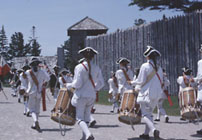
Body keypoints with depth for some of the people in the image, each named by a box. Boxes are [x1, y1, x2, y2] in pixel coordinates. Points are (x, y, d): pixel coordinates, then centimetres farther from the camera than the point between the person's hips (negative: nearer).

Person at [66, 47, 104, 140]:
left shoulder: (79, 67, -11)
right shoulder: (96, 68, 2)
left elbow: (78, 83, -15)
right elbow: (101, 83, 4)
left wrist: (69, 85, 2)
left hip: (81, 96, -4)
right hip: (92, 96, 4)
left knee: (80, 117, -1)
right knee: (86, 117, 17)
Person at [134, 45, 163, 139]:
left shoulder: (145, 66, -10)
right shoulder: (159, 68, 7)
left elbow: (141, 80, -8)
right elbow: (161, 82, 11)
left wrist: (137, 88, 9)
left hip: (146, 93, -6)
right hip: (157, 94, 6)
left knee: (145, 114, -5)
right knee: (149, 113, 17)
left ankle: (154, 130, -27)